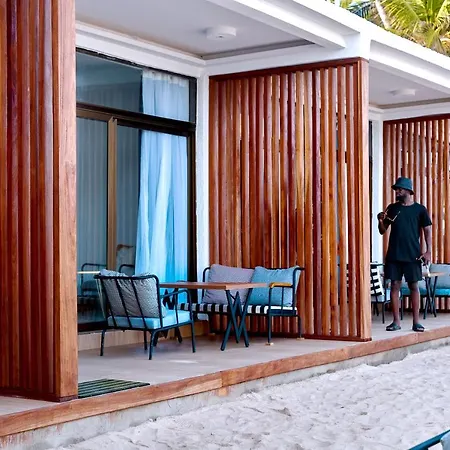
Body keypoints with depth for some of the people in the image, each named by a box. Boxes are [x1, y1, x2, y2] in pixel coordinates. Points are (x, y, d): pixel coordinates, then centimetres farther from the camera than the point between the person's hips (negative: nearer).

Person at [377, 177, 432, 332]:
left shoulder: (419, 209, 1)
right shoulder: (392, 208, 8)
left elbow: (427, 231, 2)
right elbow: (383, 231, 12)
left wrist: (428, 251, -8)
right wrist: (381, 221, -10)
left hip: (413, 255, -2)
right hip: (394, 255, 2)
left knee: (414, 286, 2)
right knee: (395, 285, 1)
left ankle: (416, 321, 8)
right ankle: (396, 321, 7)